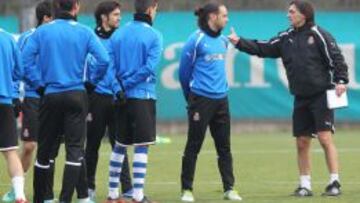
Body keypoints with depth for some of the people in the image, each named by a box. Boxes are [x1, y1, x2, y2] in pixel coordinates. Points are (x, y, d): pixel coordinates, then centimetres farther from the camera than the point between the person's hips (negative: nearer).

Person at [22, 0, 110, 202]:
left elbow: (25, 59, -9)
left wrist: (38, 84, 0)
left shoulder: (42, 32, 0)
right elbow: (104, 60, -12)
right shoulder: (84, 32, -4)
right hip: (76, 95, -2)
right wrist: (92, 83, 2)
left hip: (50, 96, 2)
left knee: (44, 149, 13)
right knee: (75, 149, -1)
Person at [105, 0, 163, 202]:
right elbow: (149, 67, -15)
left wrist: (119, 87, 3)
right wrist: (127, 84, -9)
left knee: (120, 145, 14)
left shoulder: (118, 34, 7)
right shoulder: (154, 36, -7)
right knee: (142, 147, -3)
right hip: (144, 95, -5)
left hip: (122, 97, 5)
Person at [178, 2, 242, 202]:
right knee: (194, 146, 0)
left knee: (224, 146, 6)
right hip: (201, 100, -6)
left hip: (221, 100, 6)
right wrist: (190, 96, 8)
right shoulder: (196, 40, -10)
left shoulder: (223, 41, 10)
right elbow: (185, 71, -3)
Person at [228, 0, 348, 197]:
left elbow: (336, 57, -7)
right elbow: (262, 48, 10)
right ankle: (305, 185, 12)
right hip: (301, 98, 6)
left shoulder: (318, 35, -6)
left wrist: (341, 81, -17)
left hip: (321, 96, -6)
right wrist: (239, 42, 1)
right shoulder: (286, 38, 10)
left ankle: (334, 182, -8)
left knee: (325, 138, -11)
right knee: (302, 142, 5)